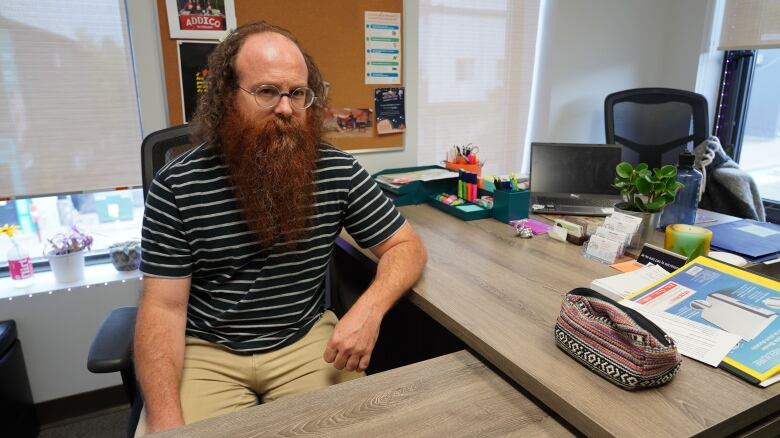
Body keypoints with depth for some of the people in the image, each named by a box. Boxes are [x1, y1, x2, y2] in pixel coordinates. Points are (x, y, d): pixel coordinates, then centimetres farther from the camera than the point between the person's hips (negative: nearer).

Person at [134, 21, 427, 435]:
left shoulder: (339, 172, -8)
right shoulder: (176, 186, -11)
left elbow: (406, 246, -3)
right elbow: (164, 306, -10)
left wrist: (369, 309, -22)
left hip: (307, 340, 1)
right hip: (206, 351, 0)